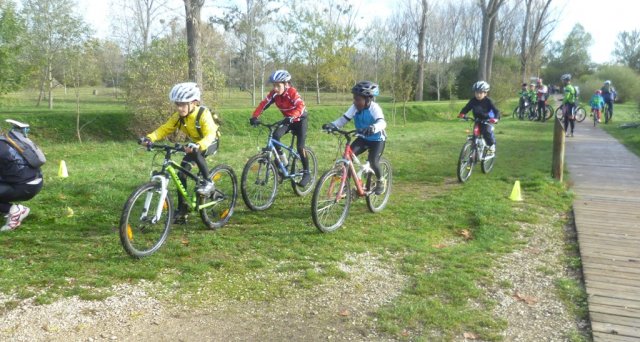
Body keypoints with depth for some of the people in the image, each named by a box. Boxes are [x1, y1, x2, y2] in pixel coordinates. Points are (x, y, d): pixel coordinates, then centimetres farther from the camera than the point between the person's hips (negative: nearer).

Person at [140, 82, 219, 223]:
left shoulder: (204, 114, -30)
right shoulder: (178, 116, -13)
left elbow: (210, 135, -42)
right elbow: (164, 129, -14)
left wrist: (197, 146, -61)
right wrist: (149, 138, -33)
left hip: (210, 143, -6)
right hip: (194, 145, 6)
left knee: (196, 152, -39)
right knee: (182, 173, -6)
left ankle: (207, 182, -20)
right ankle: (182, 210, 2)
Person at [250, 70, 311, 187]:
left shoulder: (292, 92, -27)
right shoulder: (274, 94, -13)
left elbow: (300, 106, -41)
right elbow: (263, 104, -18)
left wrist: (291, 117, -57)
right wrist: (255, 117, -34)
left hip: (300, 120, -5)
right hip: (287, 120, 5)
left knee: (300, 147, -13)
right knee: (275, 135, -21)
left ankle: (307, 173, 2)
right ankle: (282, 161, -1)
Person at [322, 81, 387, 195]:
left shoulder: (374, 108, -27)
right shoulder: (355, 107, -12)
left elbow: (382, 122, -43)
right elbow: (344, 118, -17)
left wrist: (373, 128, -66)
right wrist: (332, 125, -37)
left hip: (377, 139, -5)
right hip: (362, 138, 5)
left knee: (373, 162, -21)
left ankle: (381, 181, 11)